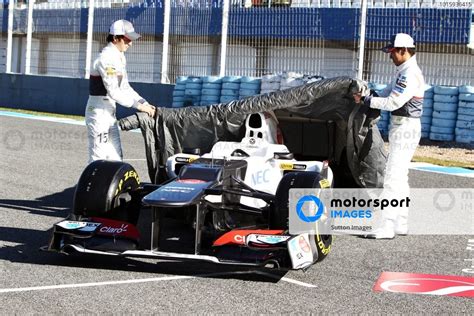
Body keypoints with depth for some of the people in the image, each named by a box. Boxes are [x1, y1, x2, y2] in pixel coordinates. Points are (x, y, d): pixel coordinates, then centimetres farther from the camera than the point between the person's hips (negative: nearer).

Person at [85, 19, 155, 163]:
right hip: (98, 111, -10)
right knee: (99, 157, -7)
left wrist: (144, 102, 1)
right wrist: (138, 105, -25)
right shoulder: (106, 58, -20)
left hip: (109, 112, 10)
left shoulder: (119, 57, 10)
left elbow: (124, 87, 13)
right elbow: (113, 91, -27)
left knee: (115, 156, 13)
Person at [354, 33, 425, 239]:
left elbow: (393, 103, -24)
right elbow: (388, 92, 20)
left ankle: (388, 227, -13)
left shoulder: (410, 74, -20)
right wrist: (366, 98, 6)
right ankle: (401, 224, 22)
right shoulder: (404, 71, 14)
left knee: (393, 177, -12)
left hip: (405, 128, -11)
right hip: (401, 127, 11)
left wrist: (366, 100, -16)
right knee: (399, 176, 15)